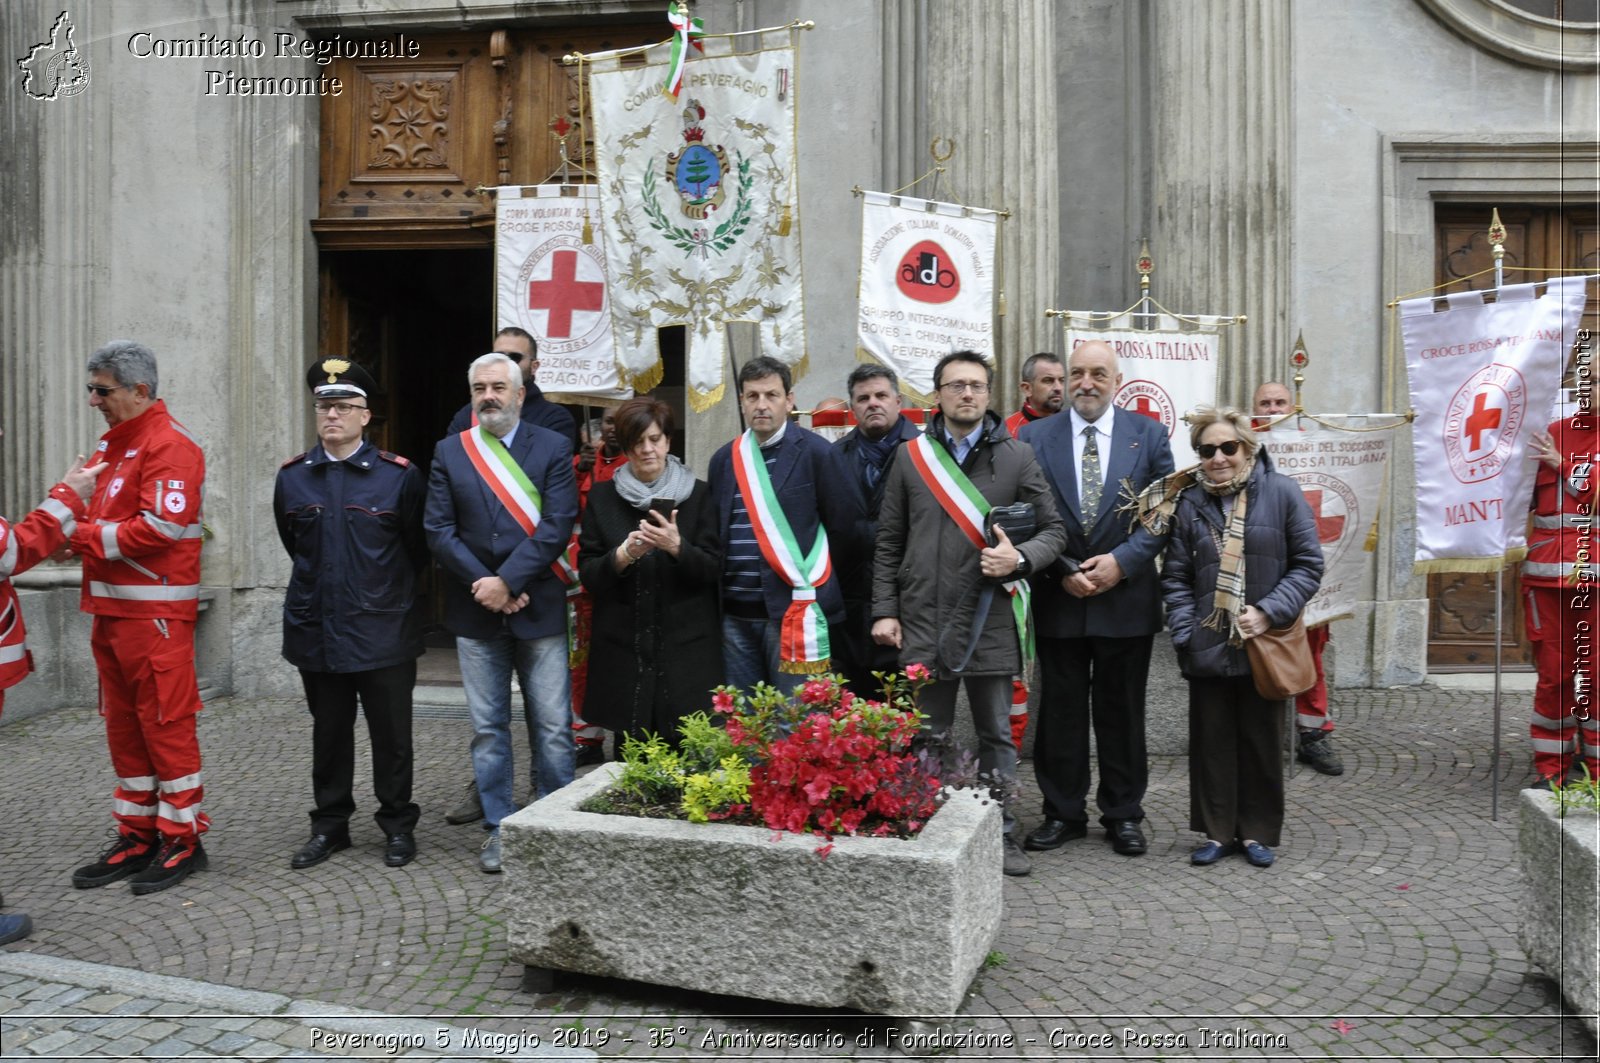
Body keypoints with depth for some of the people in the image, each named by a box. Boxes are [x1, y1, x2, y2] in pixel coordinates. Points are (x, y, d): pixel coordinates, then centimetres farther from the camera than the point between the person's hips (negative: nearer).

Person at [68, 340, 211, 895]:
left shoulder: (168, 445, -12)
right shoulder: (114, 443, 17)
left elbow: (160, 529, -21)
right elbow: (107, 517, 20)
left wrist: (84, 537, -13)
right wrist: (78, 529, -1)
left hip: (155, 612, -9)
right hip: (111, 608, 9)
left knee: (166, 724, -2)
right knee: (123, 725, 14)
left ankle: (182, 839, 8)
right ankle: (138, 836, 24)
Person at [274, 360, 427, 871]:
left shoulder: (400, 475, -6)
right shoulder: (292, 476, 4)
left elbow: (418, 548, 5)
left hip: (383, 632, -3)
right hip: (317, 631, 3)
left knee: (391, 734, 5)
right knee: (329, 733, 13)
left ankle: (397, 825, 20)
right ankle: (329, 826, 26)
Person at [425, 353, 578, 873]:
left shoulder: (553, 448, 1)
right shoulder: (448, 453, 7)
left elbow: (557, 526, -9)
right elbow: (438, 531, 1)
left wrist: (507, 581, -15)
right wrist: (484, 586, -10)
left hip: (538, 607, -2)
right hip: (476, 612, 2)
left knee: (552, 727, 2)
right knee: (488, 728, 9)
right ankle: (498, 828, 20)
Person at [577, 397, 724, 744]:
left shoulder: (698, 494, 4)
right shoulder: (602, 497, 7)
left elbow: (714, 569, 0)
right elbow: (587, 573, 4)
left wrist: (677, 547, -19)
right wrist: (623, 555, -15)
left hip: (686, 648, -1)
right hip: (624, 648, 1)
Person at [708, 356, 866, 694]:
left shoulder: (817, 453, -5)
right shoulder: (724, 460, 11)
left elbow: (848, 525, -3)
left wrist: (816, 577, 5)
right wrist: (720, 593, 11)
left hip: (794, 611, -5)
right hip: (735, 614, 5)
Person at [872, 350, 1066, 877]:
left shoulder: (1016, 457, 5)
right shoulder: (911, 457, 8)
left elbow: (1052, 530, 7)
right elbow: (888, 543, 9)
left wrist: (1020, 558, -14)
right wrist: (885, 610, 3)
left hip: (991, 621, 0)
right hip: (923, 621, 1)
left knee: (996, 734, 10)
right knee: (928, 735, 10)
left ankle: (1001, 834, 22)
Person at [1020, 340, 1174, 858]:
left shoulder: (1148, 435, 3)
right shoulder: (1034, 437, 2)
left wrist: (1121, 560, -13)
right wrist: (1061, 570, -11)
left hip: (1126, 598, 0)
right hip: (1058, 597, 0)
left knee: (1122, 711, 10)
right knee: (1060, 710, 9)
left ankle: (1123, 815, 24)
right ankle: (1063, 812, 22)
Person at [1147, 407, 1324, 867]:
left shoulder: (1281, 492, -3)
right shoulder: (1188, 502, 2)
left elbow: (1308, 565, -2)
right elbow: (1175, 578, 5)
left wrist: (1268, 613, -12)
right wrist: (1186, 634, -5)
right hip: (1208, 648, 2)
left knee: (1261, 740, 9)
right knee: (1212, 740, 9)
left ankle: (1257, 833, 24)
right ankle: (1217, 832, 22)